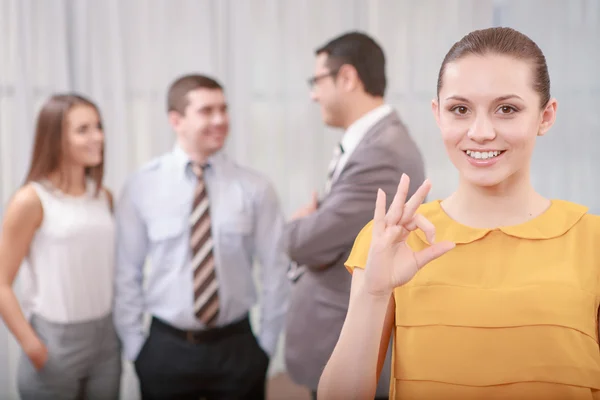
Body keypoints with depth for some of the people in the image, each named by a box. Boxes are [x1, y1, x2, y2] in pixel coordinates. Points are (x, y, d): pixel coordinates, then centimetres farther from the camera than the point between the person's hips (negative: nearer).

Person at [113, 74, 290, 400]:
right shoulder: (142, 187, -5)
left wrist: (266, 344, 1)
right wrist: (135, 346, 0)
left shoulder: (254, 188, -4)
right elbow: (126, 273, 0)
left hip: (237, 347, 0)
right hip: (166, 348, 0)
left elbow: (275, 270, 1)